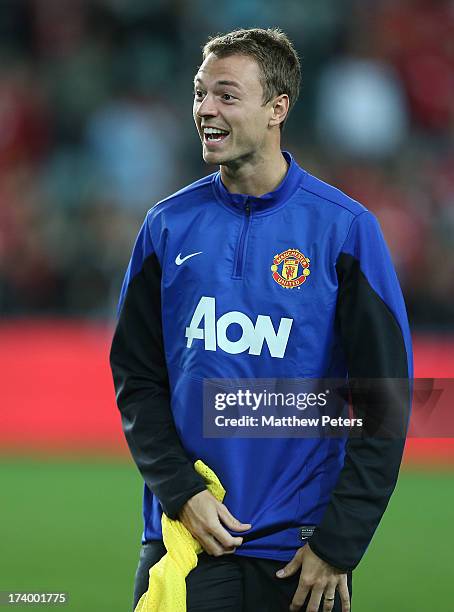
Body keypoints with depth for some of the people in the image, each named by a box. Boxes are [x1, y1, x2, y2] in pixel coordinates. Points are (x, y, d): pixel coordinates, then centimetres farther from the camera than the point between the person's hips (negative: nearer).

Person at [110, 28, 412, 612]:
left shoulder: (345, 228, -4)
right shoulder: (169, 225, 5)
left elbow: (384, 402, -5)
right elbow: (136, 377, 7)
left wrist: (338, 544, -9)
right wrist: (181, 492, -7)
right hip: (186, 536, 2)